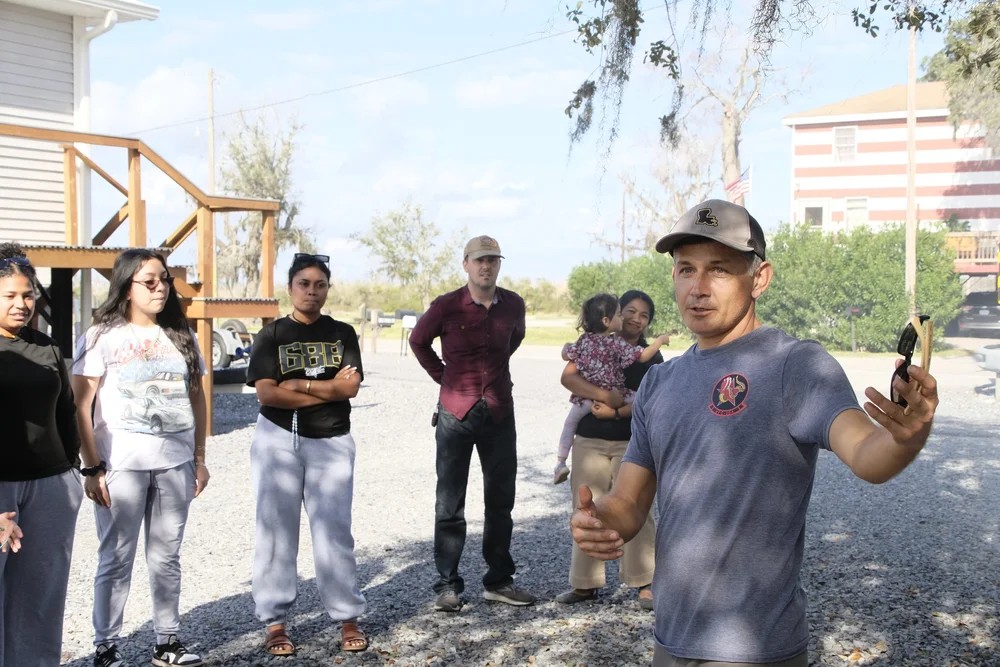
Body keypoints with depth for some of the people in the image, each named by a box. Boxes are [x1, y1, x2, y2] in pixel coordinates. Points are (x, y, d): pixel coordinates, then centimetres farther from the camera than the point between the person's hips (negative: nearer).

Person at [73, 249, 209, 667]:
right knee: (116, 559, 2)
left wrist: (199, 457, 10)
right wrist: (92, 467, -11)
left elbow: (196, 397, 14)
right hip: (121, 463, -4)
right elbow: (81, 406, -6)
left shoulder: (180, 336, 10)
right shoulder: (102, 337, -3)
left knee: (166, 557, 11)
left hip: (175, 462, 4)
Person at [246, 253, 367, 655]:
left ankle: (348, 619, 10)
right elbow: (266, 394, -10)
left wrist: (298, 384, -10)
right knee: (276, 531, 2)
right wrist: (329, 388, -10)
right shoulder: (272, 335, 2)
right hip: (279, 440, 0)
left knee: (334, 531, 1)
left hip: (331, 442, 1)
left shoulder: (341, 333, 7)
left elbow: (351, 387, -6)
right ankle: (275, 622, 11)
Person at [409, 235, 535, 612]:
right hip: (456, 412, -3)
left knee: (500, 500, 9)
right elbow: (418, 341, 10)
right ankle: (448, 585, 10)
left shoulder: (513, 305, 1)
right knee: (450, 504, 3)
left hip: (499, 413, 3)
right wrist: (443, 376, 5)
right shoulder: (446, 307, -7)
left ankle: (498, 581, 20)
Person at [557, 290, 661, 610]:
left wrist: (615, 412, -18)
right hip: (589, 441, 1)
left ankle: (643, 583, 6)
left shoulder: (650, 357, 5)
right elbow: (568, 377, -9)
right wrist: (607, 395, -19)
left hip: (632, 443, -1)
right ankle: (585, 583, 14)